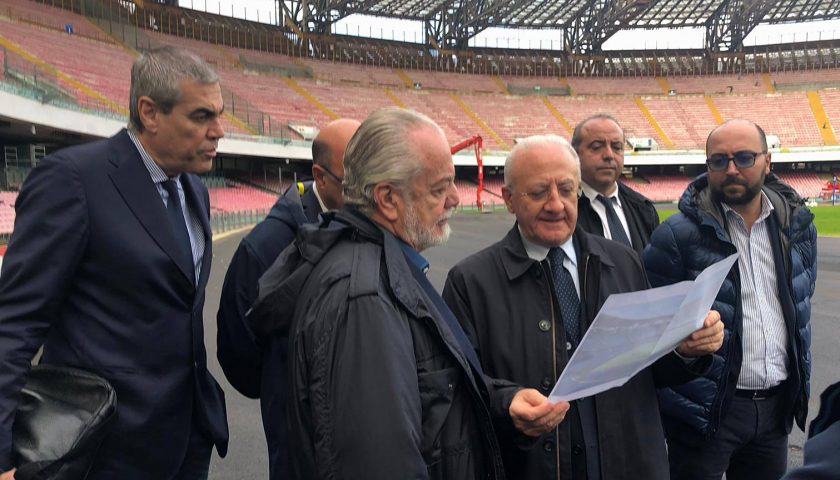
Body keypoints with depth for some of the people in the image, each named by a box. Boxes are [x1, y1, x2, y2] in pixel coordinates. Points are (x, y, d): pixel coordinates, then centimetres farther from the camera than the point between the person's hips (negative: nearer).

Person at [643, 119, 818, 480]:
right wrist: (672, 401, -9)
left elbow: (802, 308, 16)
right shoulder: (678, 235, -13)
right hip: (706, 409, -5)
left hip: (777, 405, 5)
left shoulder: (797, 225, 5)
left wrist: (801, 382, 15)